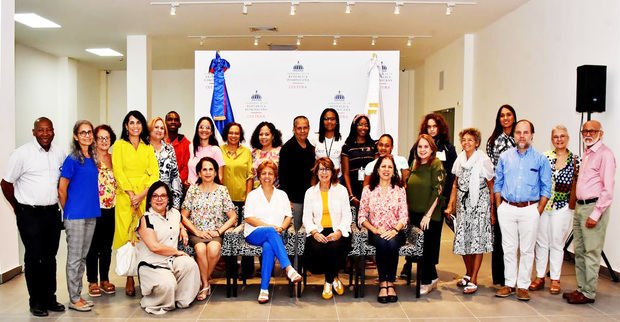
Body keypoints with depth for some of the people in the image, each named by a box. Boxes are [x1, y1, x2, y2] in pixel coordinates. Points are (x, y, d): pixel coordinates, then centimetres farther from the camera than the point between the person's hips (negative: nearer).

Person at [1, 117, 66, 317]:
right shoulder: (21, 153, -7)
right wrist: (18, 208, 5)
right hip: (30, 214, -4)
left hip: (52, 212, 4)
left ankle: (50, 299, 21)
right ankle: (36, 302, 13)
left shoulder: (59, 154, 8)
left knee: (50, 257, 11)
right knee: (34, 257, 0)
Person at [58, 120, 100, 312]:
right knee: (74, 258, 1)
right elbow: (62, 190, -7)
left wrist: (92, 207, 15)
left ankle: (78, 296, 22)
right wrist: (69, 211, 3)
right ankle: (74, 300, 10)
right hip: (75, 216, -7)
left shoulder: (92, 159, 10)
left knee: (83, 257, 13)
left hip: (91, 214, 7)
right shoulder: (72, 160, -10)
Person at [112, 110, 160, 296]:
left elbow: (154, 173, 6)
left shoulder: (148, 148, 14)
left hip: (146, 197, 2)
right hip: (125, 196, -2)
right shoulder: (119, 145, 7)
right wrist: (131, 195, -10)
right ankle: (129, 279, 1)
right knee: (127, 234, -5)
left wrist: (142, 194, -9)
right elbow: (118, 172, -2)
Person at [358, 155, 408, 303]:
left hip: (395, 232, 0)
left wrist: (395, 230, -14)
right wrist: (374, 230, -11)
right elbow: (362, 216, 5)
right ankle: (382, 283, -26)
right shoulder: (368, 190, 10)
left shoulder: (400, 190, 11)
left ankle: (390, 282, -23)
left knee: (392, 244, -34)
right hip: (375, 232, 0)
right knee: (382, 243, -34)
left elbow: (404, 216, 4)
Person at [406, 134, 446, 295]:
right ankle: (432, 278, 26)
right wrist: (408, 212, 12)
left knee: (426, 248, -1)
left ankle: (427, 282, 14)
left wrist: (428, 215, -18)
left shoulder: (436, 165, -9)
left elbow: (437, 192, -15)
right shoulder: (415, 165, 11)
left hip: (431, 216, -7)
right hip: (414, 214, 7)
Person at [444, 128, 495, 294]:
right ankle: (468, 273, 28)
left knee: (477, 240, -2)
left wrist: (493, 211, -7)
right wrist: (451, 205, 11)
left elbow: (491, 187, -5)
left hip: (480, 203, -5)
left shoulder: (483, 160, -8)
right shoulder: (460, 159, 8)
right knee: (462, 239, 8)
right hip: (463, 203, 5)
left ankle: (473, 280, 5)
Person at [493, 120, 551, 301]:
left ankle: (523, 286, 13)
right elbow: (497, 184, 12)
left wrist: (538, 211, -4)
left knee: (527, 250, 3)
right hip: (507, 209, 2)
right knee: (509, 248, 6)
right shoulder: (505, 157, 8)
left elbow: (546, 188, 3)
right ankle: (509, 284, 17)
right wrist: (499, 207, 5)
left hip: (530, 209, -2)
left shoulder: (540, 159, 2)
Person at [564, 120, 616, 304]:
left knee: (591, 252, -2)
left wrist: (595, 214, -18)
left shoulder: (605, 154, -10)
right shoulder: (586, 154, 17)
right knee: (579, 251, 13)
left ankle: (589, 293, 6)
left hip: (594, 207, -9)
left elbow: (608, 189, -16)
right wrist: (578, 207, 16)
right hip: (580, 206, 9)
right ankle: (581, 288, 22)